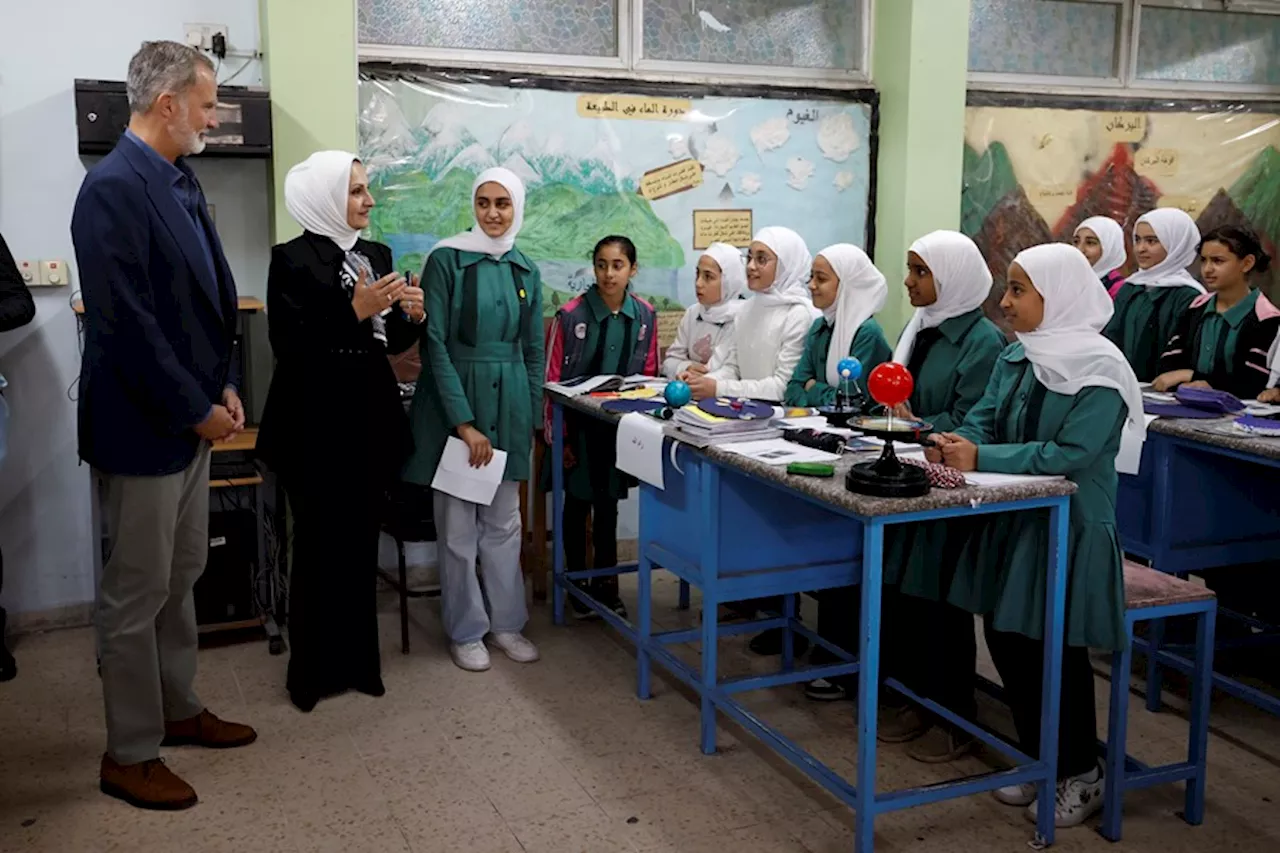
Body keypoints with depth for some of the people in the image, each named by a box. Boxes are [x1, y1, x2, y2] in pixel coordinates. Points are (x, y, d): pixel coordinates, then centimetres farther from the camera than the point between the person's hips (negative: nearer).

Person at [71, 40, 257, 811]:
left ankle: (179, 710, 35)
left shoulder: (181, 179, 9)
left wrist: (223, 386, 5)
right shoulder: (115, 188, -19)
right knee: (137, 591, 4)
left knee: (181, 577, 19)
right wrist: (195, 410, -17)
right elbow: (125, 323, -23)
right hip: (144, 425, -9)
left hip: (190, 414, 9)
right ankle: (130, 754, 18)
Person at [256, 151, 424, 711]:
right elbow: (288, 345, -17)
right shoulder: (292, 259, -10)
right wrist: (354, 310, -24)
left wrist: (411, 315, -5)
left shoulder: (377, 256, 11)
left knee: (361, 545, 12)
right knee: (318, 547, 2)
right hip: (316, 423, -6)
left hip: (372, 418, 6)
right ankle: (312, 670, 15)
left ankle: (358, 660, 24)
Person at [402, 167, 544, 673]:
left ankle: (506, 622, 24)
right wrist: (464, 421, -16)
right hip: (455, 400, -4)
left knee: (504, 522, 11)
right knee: (458, 524, 3)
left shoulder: (526, 271, 9)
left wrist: (533, 417, 10)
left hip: (508, 402, 4)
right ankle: (465, 631, 16)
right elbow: (435, 343, -12)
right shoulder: (446, 259, -7)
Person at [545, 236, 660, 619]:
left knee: (608, 504, 12)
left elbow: (649, 376, 7)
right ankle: (577, 584, 22)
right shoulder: (571, 315, -13)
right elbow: (551, 379, -9)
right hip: (579, 425, -3)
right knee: (577, 503, 9)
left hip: (619, 427, 3)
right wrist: (557, 436, -10)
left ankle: (606, 584, 24)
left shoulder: (645, 316, -2)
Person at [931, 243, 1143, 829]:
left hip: (1069, 531, -7)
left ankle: (1081, 777, 21)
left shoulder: (1099, 370, -17)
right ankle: (1038, 761, 30)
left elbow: (1070, 454, -24)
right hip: (1011, 521, 7)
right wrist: (957, 444, -19)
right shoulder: (1017, 358, 5)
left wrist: (981, 459, -26)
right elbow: (983, 419, 4)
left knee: (1055, 651, 2)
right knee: (1007, 642, 12)